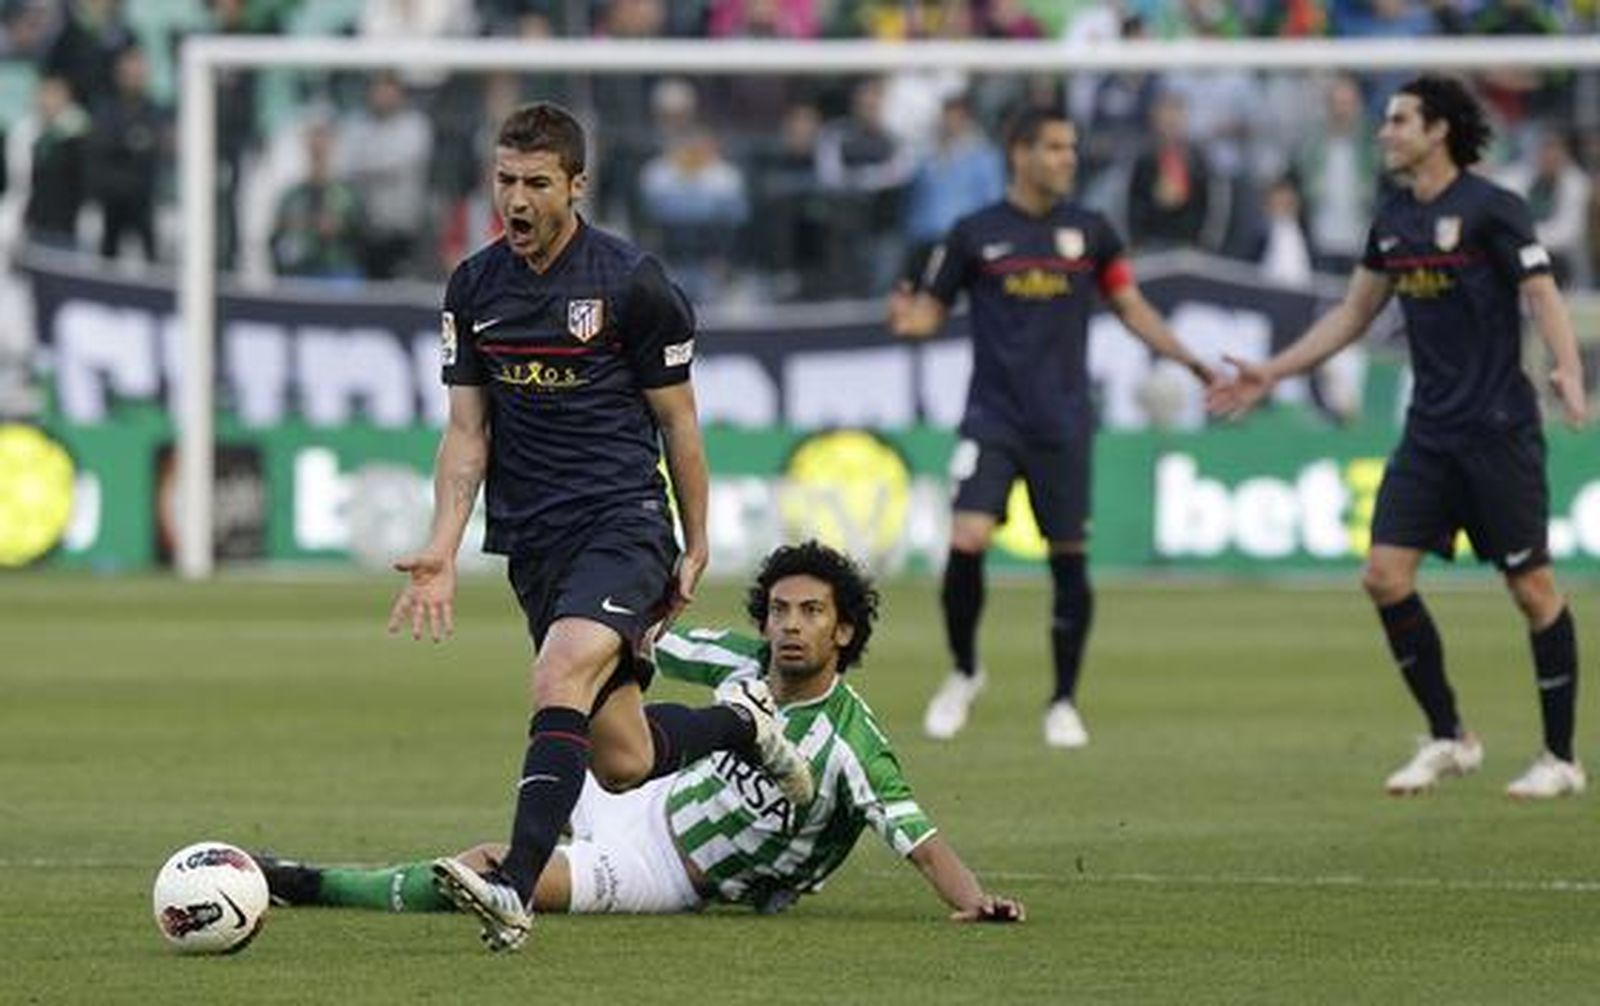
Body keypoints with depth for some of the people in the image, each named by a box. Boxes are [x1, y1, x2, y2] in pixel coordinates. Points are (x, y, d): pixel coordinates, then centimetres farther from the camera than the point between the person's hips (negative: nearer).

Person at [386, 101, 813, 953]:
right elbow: (467, 431, 9)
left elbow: (676, 420, 2)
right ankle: (742, 725, 37)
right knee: (621, 761, 6)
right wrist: (443, 547, -3)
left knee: (560, 681, -30)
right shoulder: (473, 287, 6)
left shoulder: (631, 283, -6)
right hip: (532, 542, 5)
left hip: (624, 522, -5)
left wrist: (695, 548, 6)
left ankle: (515, 891, -36)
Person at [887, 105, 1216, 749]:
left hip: (1062, 424, 2)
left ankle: (1064, 703, 16)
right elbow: (933, 309, 6)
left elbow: (1130, 307, 14)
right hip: (992, 419, -2)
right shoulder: (976, 234, 1)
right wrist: (909, 317, -17)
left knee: (1070, 560, 1)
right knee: (966, 542, -17)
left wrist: (1189, 360, 5)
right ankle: (964, 674, 7)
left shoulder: (1089, 232, 6)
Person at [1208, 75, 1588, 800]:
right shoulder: (1393, 219, 12)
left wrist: (1568, 371, -33)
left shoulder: (1490, 209, -9)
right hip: (1429, 433, 7)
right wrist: (1271, 374, 22)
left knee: (1532, 586, -3)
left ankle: (1562, 759, 7)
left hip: (1498, 432, -7)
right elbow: (1353, 314, 23)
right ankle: (1447, 739, 8)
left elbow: (1543, 298, -14)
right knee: (1385, 575, -4)